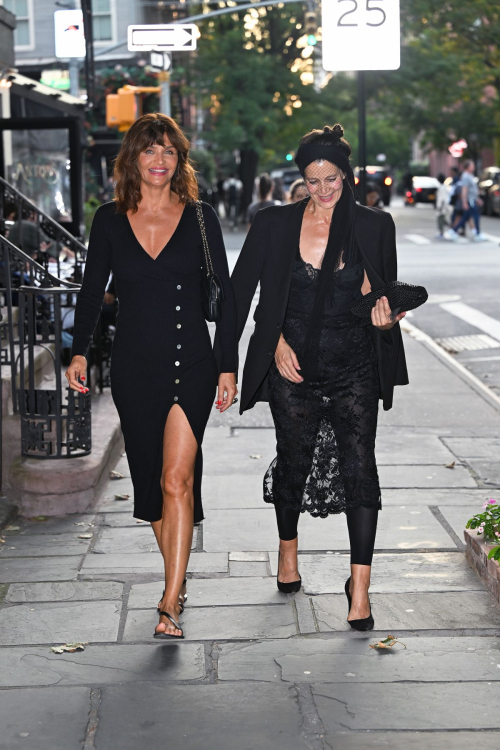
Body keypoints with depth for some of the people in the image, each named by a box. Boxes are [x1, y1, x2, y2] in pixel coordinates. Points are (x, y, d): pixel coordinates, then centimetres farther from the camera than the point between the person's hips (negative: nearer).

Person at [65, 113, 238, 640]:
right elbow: (93, 290, 10)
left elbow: (224, 295, 3)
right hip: (134, 365, 3)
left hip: (191, 364, -2)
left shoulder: (200, 217, 1)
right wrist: (79, 352, -2)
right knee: (151, 482, 10)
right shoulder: (110, 220, 5)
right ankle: (177, 580, 28)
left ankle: (170, 604, -12)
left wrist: (228, 366, 0)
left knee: (176, 479, -14)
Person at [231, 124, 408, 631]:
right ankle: (288, 550, 39)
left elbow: (384, 296, 8)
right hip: (294, 366, 1)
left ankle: (359, 587, -7)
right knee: (294, 461, 11)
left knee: (359, 469, -9)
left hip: (355, 370, 0)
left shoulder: (374, 227, 3)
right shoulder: (275, 225, 2)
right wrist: (276, 342, -3)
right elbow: (244, 289, 6)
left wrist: (384, 318, -14)